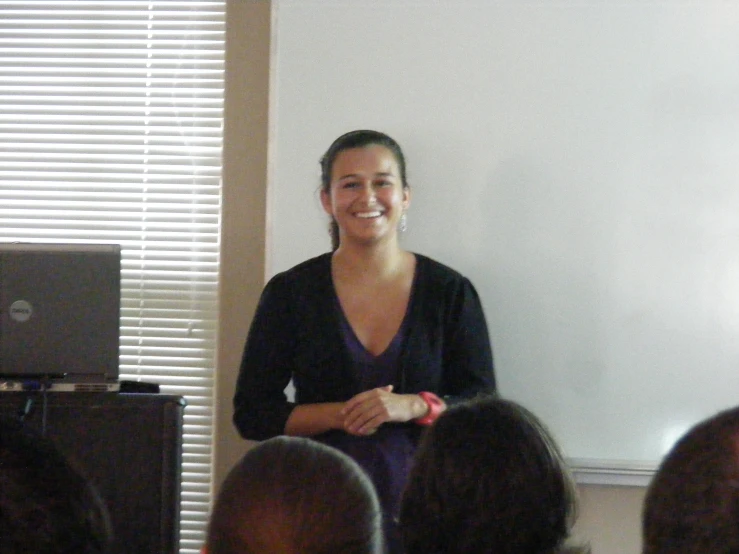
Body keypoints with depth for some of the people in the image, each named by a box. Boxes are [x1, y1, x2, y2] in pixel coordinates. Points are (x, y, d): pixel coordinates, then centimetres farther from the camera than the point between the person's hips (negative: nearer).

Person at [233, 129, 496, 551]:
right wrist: (339, 414, -13)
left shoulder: (450, 292, 5)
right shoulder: (290, 293, 4)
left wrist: (414, 406, -17)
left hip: (419, 512, 0)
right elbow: (252, 413, 3)